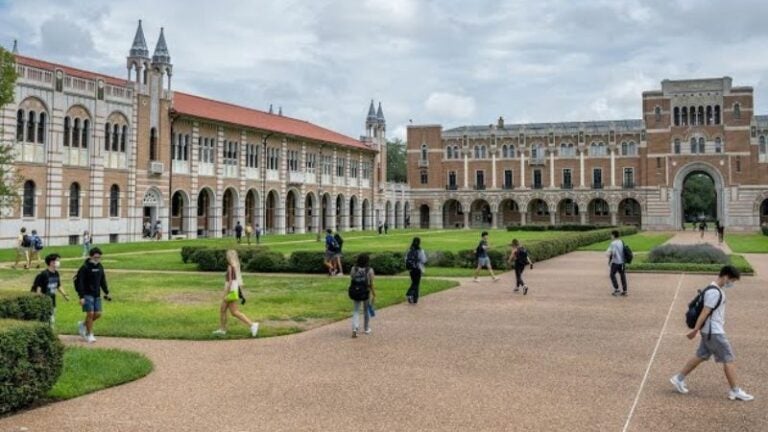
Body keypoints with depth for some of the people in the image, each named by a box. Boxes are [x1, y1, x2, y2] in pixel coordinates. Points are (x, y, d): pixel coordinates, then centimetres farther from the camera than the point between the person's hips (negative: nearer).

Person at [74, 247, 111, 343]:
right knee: (90, 313, -8)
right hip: (87, 295, -6)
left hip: (97, 295, 6)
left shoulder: (100, 267, 7)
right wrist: (81, 297, -19)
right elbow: (79, 282, -14)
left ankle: (83, 325, 30)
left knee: (98, 314, 5)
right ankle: (89, 335, 7)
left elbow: (103, 281, 17)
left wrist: (106, 293, 14)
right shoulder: (85, 267, -12)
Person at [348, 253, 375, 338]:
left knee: (356, 311, 7)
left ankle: (354, 329, -13)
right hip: (366, 293, -1)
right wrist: (374, 294, -1)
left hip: (355, 293, 1)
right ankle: (367, 329, 30)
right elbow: (371, 284, -7)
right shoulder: (369, 270, -8)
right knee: (366, 311, 18)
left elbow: (352, 281, -2)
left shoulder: (353, 269, -3)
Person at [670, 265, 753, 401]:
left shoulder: (718, 290, 13)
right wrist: (695, 330, -23)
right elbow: (705, 312, -22)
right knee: (728, 359, -2)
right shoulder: (714, 292, -20)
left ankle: (679, 379, 19)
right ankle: (735, 391, 5)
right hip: (714, 332, -10)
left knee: (700, 356, 14)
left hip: (710, 331, 10)